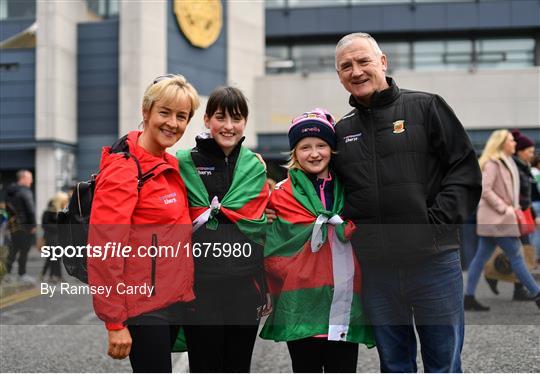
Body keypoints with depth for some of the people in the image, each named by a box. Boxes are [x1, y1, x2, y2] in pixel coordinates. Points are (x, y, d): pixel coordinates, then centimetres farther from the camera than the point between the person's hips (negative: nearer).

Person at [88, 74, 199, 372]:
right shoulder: (123, 169, -15)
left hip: (173, 301, 8)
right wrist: (115, 322, -19)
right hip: (143, 307, -8)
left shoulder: (171, 166, 10)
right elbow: (105, 251, -19)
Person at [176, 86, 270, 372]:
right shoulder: (185, 164, 0)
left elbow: (255, 224, -1)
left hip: (245, 288, 3)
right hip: (201, 287, -3)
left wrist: (211, 213, -8)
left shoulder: (255, 167, 9)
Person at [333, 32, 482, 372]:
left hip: (433, 259, -3)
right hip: (374, 267, 4)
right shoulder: (342, 131, 13)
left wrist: (437, 222, -12)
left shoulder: (427, 107, 1)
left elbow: (465, 170, -3)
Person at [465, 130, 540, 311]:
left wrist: (514, 207, 9)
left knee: (481, 257, 8)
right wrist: (505, 209, -19)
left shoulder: (506, 163, 18)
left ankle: (469, 298, 10)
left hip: (496, 219, 10)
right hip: (497, 219, -10)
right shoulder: (492, 163, -14)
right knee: (516, 256, -3)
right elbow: (485, 190, -22)